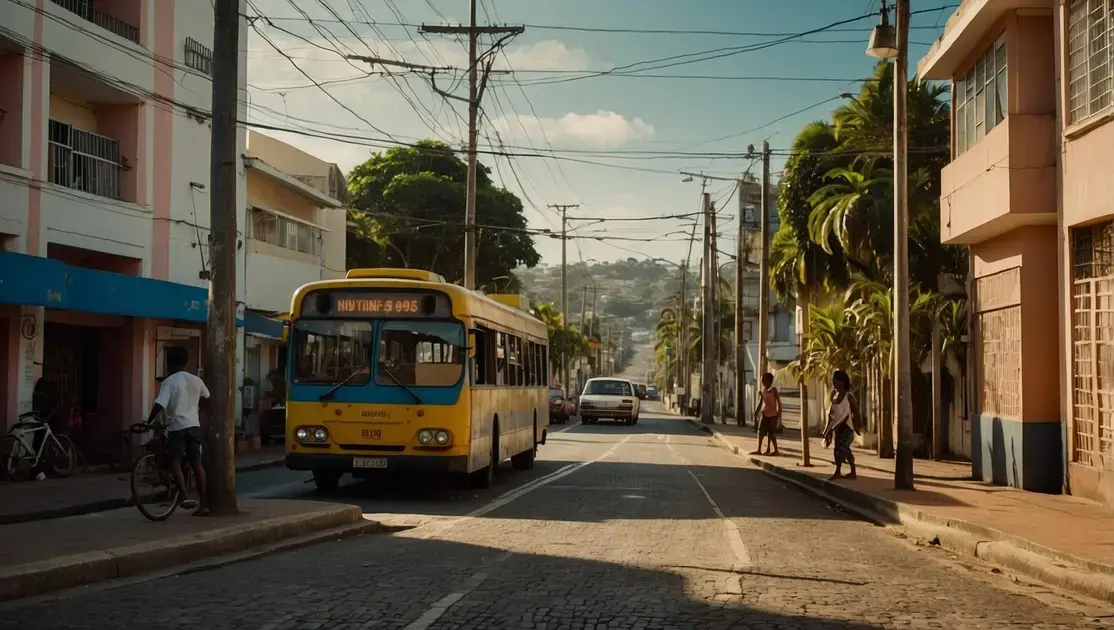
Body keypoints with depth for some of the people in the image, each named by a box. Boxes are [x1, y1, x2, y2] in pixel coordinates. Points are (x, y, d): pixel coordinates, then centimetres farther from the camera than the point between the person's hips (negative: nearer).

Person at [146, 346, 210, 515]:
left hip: (177, 426, -5)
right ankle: (203, 503, 7)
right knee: (196, 463, 7)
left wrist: (148, 422, -9)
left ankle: (184, 496, -21)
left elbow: (159, 405, -18)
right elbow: (207, 398, 30)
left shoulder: (169, 381, -7)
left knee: (175, 462, -3)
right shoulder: (196, 380, 11)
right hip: (194, 425, 5)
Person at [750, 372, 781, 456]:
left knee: (771, 433, -5)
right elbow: (760, 404, 13)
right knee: (761, 432, 5)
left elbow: (779, 402, -9)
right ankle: (759, 450, 11)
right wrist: (755, 414, 11)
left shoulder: (774, 390, -10)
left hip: (773, 415, -6)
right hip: (764, 414, 6)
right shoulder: (763, 390, 7)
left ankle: (776, 450, 5)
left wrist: (779, 415, -13)